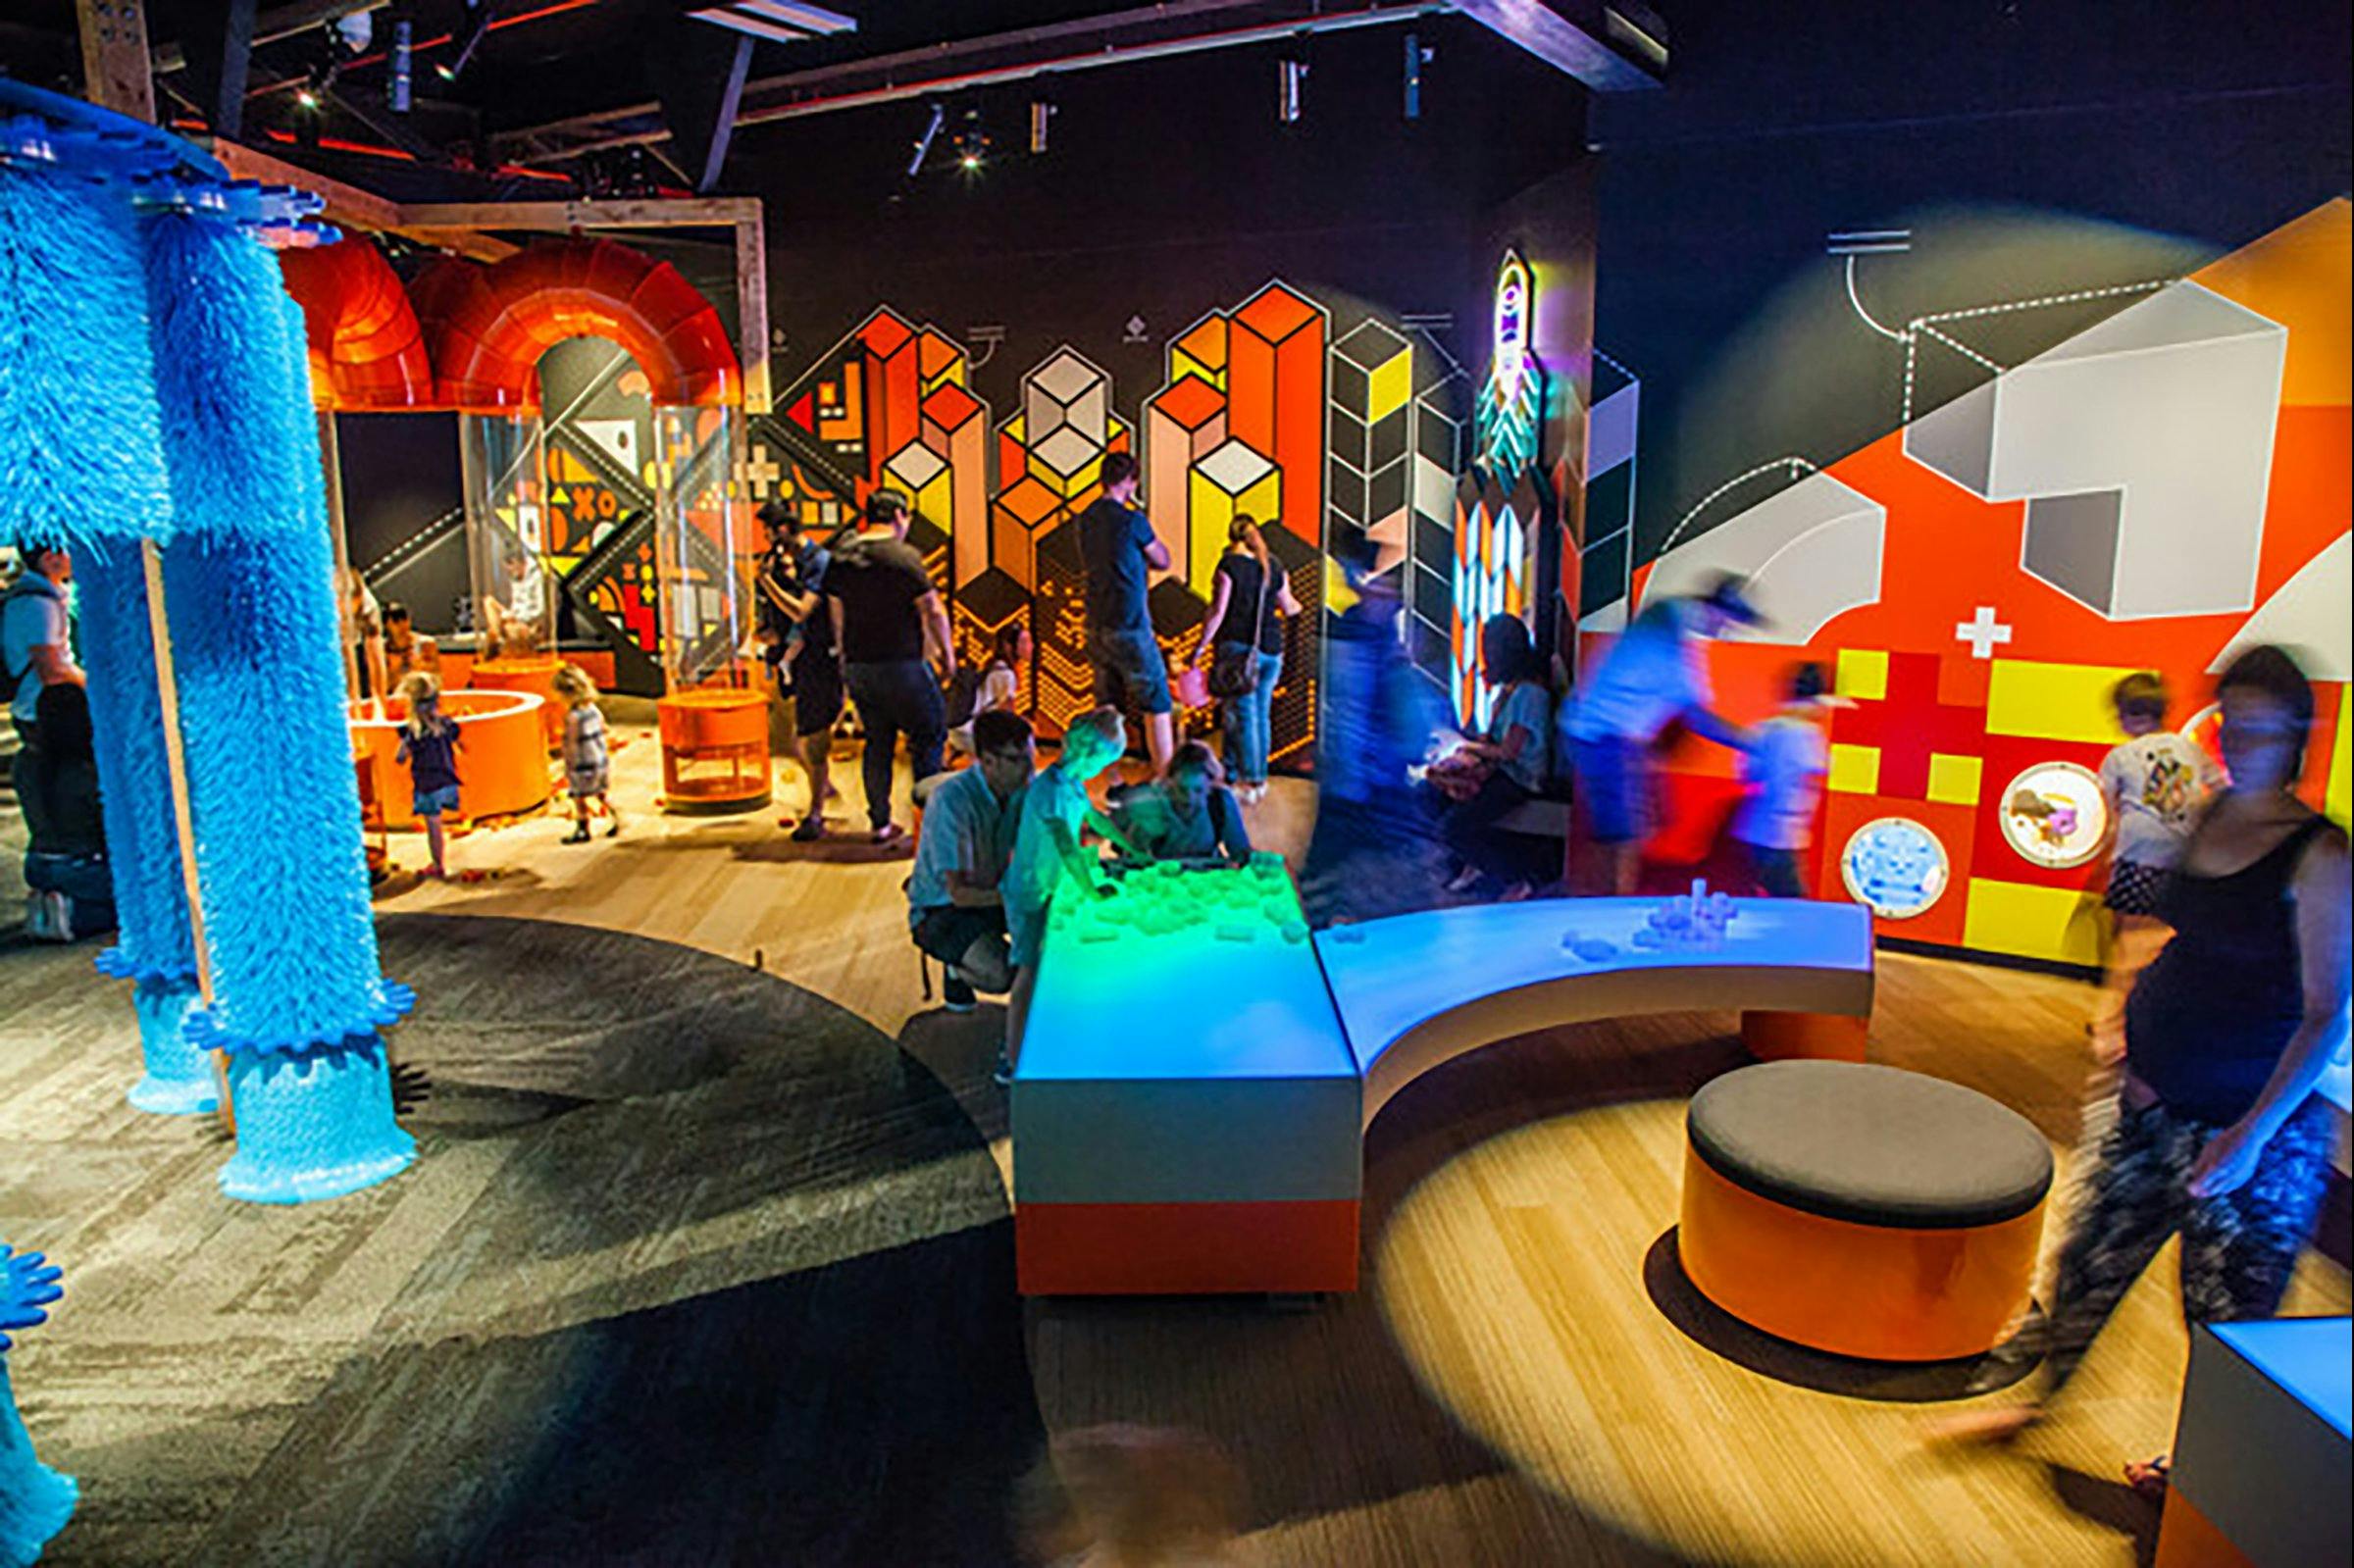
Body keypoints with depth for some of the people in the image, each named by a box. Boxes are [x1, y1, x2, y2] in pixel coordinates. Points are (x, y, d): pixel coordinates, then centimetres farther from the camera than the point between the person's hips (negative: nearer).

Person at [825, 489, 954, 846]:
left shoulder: (841, 559, 8)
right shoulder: (904, 557, -12)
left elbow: (837, 615, 15)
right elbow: (932, 611, -10)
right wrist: (947, 654, 2)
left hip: (857, 667, 6)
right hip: (900, 665, -6)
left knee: (877, 742, 14)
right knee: (929, 735, 7)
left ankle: (881, 824, 17)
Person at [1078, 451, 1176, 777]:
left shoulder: (1086, 519, 9)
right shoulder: (1131, 520, -11)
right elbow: (1162, 561, 0)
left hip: (1096, 624, 7)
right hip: (1129, 624, -7)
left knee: (1107, 706, 11)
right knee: (1156, 702, 0)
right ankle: (1165, 779, 0)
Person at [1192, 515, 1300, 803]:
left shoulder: (1229, 565, -7)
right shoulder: (1273, 567, 8)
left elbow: (1218, 611, -12)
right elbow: (1289, 608, 20)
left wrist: (1201, 647, -5)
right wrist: (1296, 605, 44)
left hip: (1237, 647, -5)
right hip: (1271, 650, 5)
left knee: (1242, 714, -2)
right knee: (1262, 714, 12)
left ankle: (1248, 782, -4)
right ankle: (1260, 779, 18)